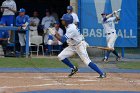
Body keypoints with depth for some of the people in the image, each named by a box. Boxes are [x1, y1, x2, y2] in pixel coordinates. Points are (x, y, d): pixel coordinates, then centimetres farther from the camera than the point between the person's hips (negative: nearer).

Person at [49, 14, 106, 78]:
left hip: (80, 46, -9)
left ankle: (102, 73, -13)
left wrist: (55, 34, -21)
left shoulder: (71, 29, -28)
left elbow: (62, 40, -29)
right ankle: (74, 68, 15)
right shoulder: (68, 26, 2)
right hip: (72, 46, 9)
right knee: (61, 56, 0)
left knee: (87, 61, -16)